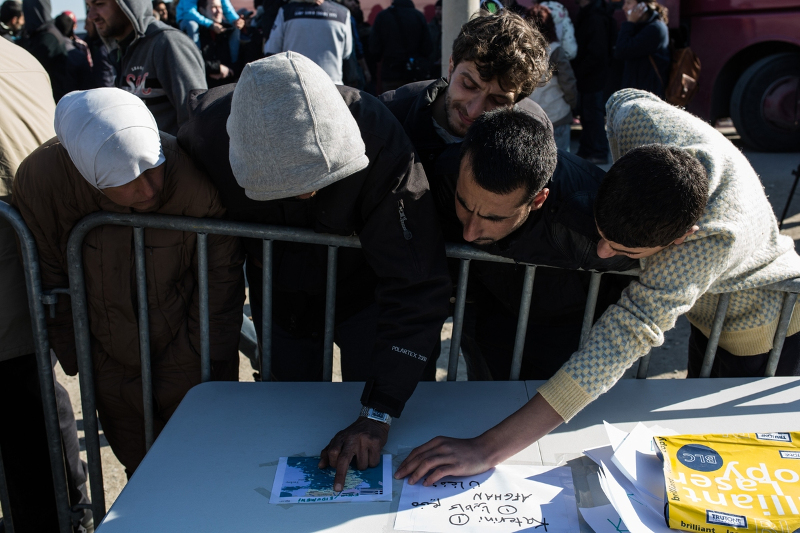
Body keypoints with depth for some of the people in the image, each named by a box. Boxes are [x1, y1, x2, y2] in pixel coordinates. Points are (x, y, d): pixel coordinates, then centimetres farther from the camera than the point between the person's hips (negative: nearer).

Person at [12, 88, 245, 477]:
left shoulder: (196, 178, -28)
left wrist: (213, 364, -7)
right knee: (140, 471, 23)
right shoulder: (40, 180, -22)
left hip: (190, 370, -2)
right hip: (112, 371, 3)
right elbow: (48, 281, -6)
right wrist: (75, 356, 2)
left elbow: (221, 277, -13)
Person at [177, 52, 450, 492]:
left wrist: (378, 414, -42)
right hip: (280, 300, 3)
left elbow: (416, 286, -39)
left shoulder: (376, 137, -39)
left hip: (363, 293, -2)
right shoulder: (208, 130, -28)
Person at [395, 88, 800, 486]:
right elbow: (623, 100, -6)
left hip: (761, 329, -6)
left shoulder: (713, 242, -50)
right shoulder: (637, 116, -34)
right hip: (709, 309, 6)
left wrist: (488, 448, -62)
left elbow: (624, 339, -58)